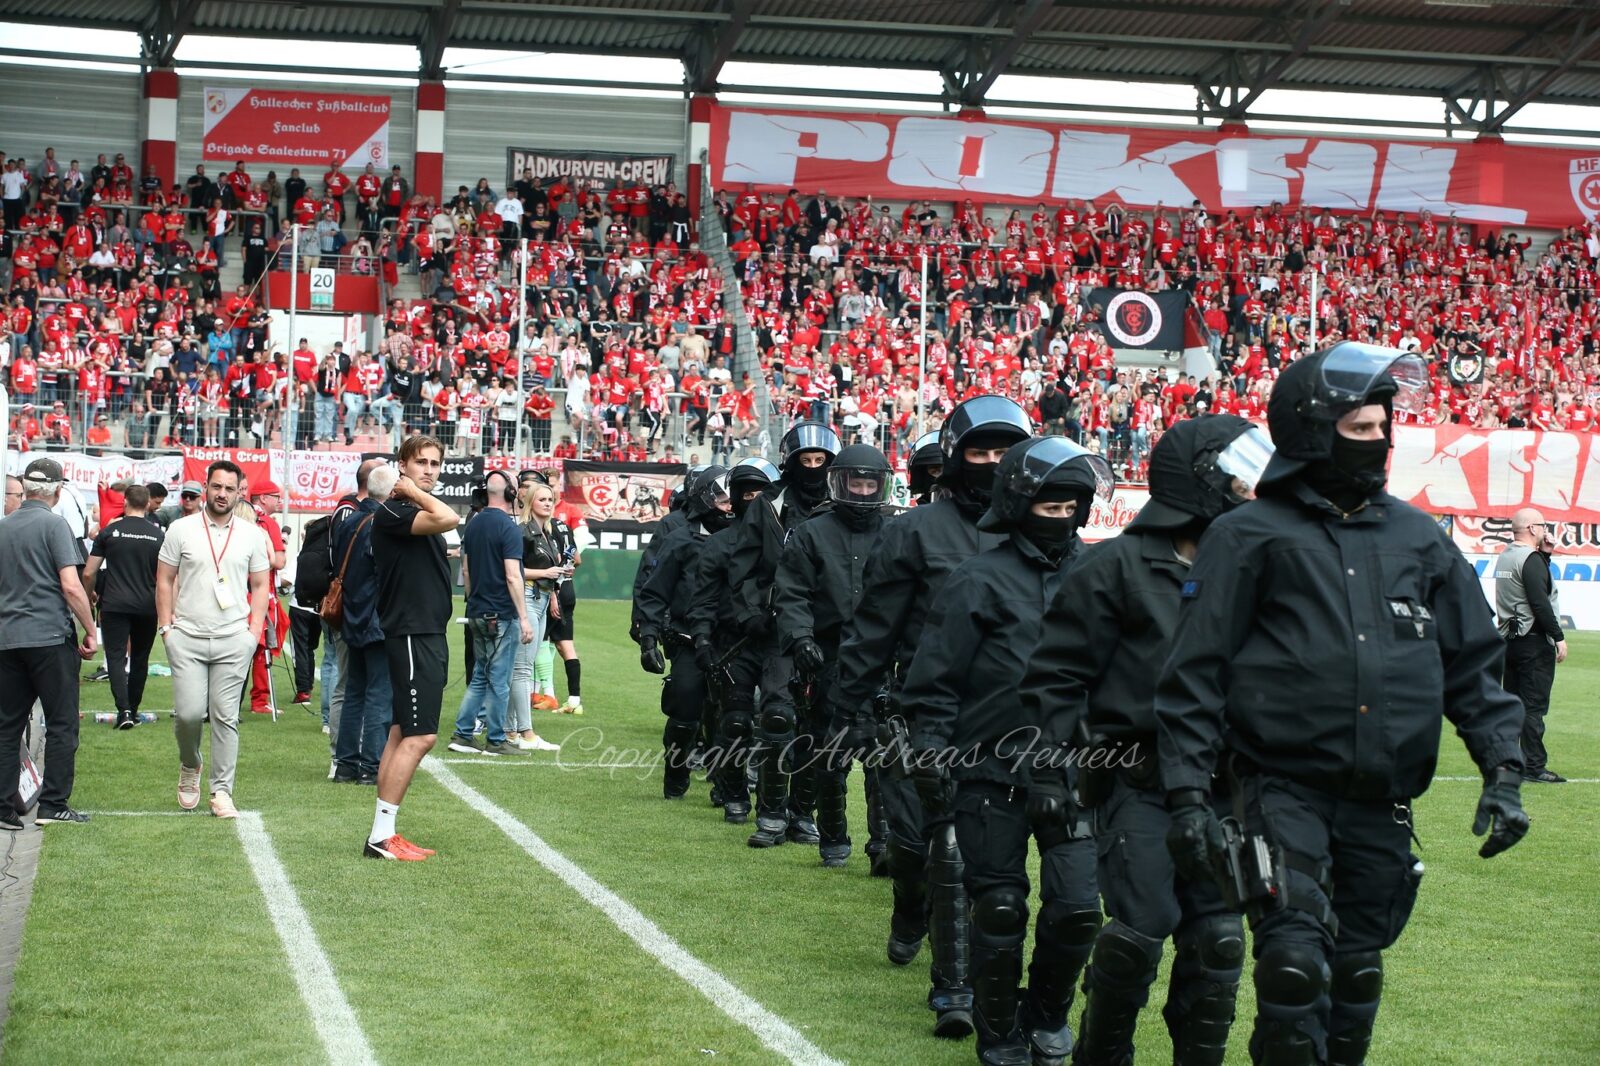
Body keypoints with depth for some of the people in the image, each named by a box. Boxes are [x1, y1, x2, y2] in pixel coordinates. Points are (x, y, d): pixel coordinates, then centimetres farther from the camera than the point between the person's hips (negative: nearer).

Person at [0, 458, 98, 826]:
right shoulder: (53, 525, -8)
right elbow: (71, 586, -15)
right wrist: (90, 631, -6)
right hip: (50, 637, -6)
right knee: (61, 724, 2)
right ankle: (53, 805, -1)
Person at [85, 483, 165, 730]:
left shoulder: (109, 532, -1)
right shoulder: (158, 535, 1)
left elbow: (89, 573, 0)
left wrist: (90, 593, 20)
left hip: (115, 605, -2)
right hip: (147, 606, 2)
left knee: (116, 656, -3)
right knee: (140, 658, 15)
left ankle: (124, 710, -19)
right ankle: (133, 709, 22)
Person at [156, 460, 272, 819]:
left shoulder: (252, 535, 7)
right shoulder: (181, 530, 4)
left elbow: (260, 585, 12)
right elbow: (164, 581, 7)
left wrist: (255, 631, 2)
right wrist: (166, 627, 0)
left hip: (234, 640, 1)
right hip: (187, 637, -1)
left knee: (225, 716, -1)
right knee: (189, 712, -7)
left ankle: (221, 791, 5)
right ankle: (190, 766, 23)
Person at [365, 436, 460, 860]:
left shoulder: (420, 513, 17)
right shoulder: (392, 512, -13)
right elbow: (449, 519, -29)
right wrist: (412, 492, -17)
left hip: (429, 634, 10)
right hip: (411, 634, -10)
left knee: (403, 733, 10)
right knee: (420, 736, -12)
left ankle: (384, 833, 13)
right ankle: (381, 836, -10)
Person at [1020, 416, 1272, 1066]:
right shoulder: (1117, 568, -5)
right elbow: (1056, 674, -4)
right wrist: (1052, 767, -9)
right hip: (1136, 786, -5)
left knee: (1217, 937, 2)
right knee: (1140, 930, -9)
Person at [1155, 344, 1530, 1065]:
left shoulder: (1417, 537, 11)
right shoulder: (1250, 537, -1)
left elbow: (1473, 661, 15)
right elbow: (1195, 672, -2)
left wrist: (1503, 770, 6)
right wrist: (1188, 794, -8)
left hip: (1382, 802, 4)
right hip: (1282, 785, -4)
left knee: (1357, 975, 12)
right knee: (1296, 965, -17)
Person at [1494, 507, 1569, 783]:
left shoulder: (1505, 557, 14)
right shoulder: (1531, 559, -14)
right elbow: (1540, 603, -20)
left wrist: (1545, 554, 15)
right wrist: (1559, 637, -16)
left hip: (1510, 637, 9)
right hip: (1534, 641, -9)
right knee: (1534, 706, -7)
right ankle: (1534, 766, -6)